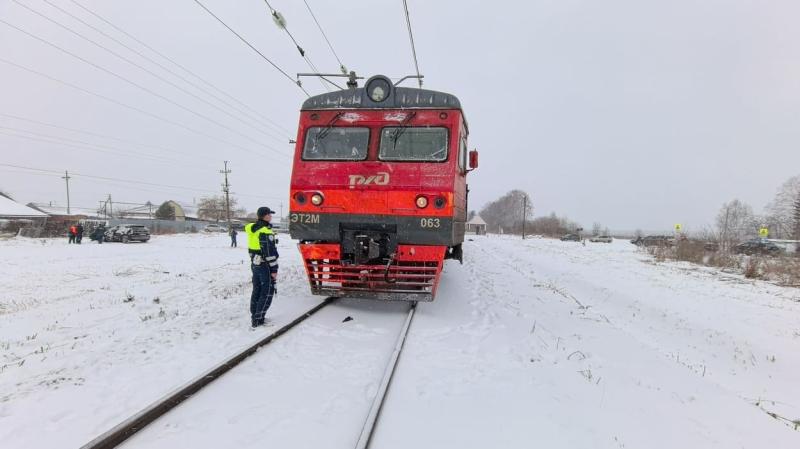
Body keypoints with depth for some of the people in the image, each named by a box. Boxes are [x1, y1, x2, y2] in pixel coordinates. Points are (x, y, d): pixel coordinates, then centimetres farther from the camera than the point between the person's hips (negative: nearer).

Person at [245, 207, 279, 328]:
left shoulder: (253, 229, 8)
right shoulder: (266, 232, -20)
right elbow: (270, 252, -21)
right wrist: (274, 269, -17)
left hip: (255, 264, 9)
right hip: (265, 266, -9)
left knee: (257, 290, 17)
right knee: (267, 293, -1)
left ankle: (254, 317, 25)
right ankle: (258, 320, 0)